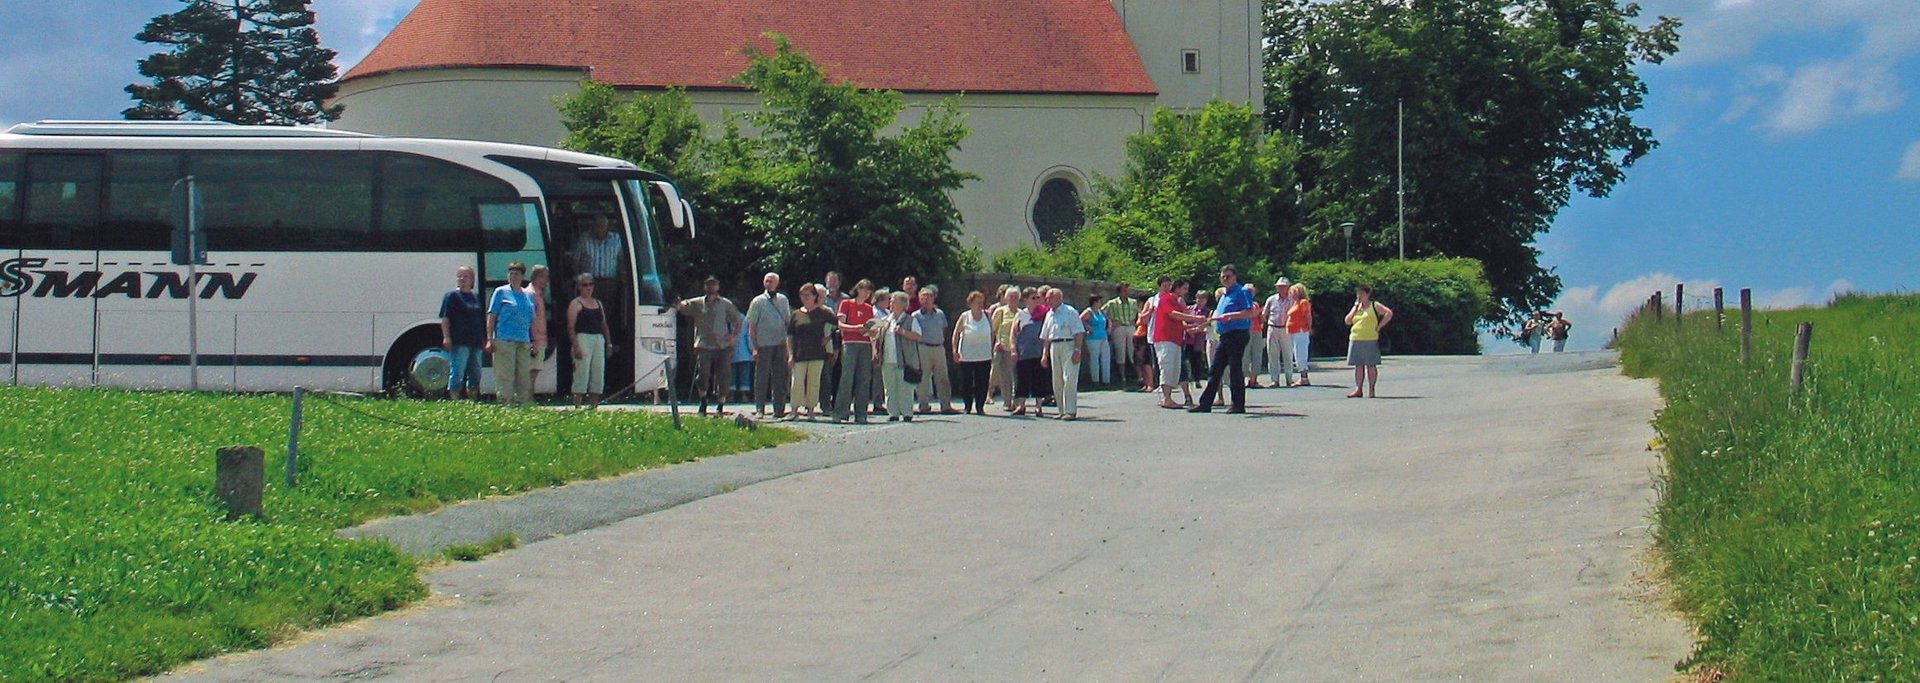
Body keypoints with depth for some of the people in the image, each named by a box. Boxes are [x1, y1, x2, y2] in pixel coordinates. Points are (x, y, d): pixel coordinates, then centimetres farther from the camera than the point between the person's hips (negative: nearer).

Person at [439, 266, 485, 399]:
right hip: (459, 343, -7)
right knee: (457, 373, -10)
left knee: (475, 374, 11)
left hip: (475, 342, 7)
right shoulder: (452, 296, 0)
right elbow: (445, 318, -6)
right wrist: (446, 337, -16)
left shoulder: (477, 298, 18)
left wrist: (483, 338, 18)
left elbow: (483, 319, 24)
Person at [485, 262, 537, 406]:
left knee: (524, 375, 5)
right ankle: (505, 403, -8)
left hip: (524, 341, 5)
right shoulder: (501, 292, 4)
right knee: (505, 375, -8)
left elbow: (531, 321, 22)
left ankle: (522, 403, 11)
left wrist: (534, 341, 15)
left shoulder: (528, 296, 18)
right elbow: (491, 316, 0)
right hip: (504, 340, -5)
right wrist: (489, 339, -8)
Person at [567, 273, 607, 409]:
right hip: (583, 338, -7)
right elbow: (571, 327, -8)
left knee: (599, 373, 4)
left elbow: (604, 325, 22)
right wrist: (575, 346, -18)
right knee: (582, 372, -10)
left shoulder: (598, 303, 20)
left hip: (598, 339, 7)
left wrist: (608, 343, 14)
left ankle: (594, 404, 9)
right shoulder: (576, 304, 0)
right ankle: (577, 405, -10)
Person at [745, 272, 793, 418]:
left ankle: (779, 409, 10)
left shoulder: (783, 300, 11)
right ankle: (759, 410, 6)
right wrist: (755, 348, -8)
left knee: (780, 378, 4)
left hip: (780, 344, 3)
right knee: (762, 377, 0)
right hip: (763, 345, -3)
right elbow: (752, 327, -1)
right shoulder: (758, 301, 0)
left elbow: (788, 322, 17)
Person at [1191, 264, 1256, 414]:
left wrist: (1230, 315, -23)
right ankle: (1205, 404, 10)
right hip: (1224, 336, 9)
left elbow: (1250, 313, -19)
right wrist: (1216, 317, 12)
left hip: (1237, 334, -9)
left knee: (1234, 370, -6)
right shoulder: (1224, 295, 21)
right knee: (1215, 370, 8)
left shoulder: (1241, 292, -7)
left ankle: (1238, 404, 0)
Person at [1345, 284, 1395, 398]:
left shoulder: (1374, 306, 1)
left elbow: (1389, 313, -9)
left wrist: (1379, 326, -11)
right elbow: (1348, 321, 10)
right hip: (1355, 340, 6)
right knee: (1358, 366, 5)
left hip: (1370, 340, -6)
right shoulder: (1356, 307, 18)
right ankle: (1358, 390, 6)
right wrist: (1356, 308, 3)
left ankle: (1372, 390, 1)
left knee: (1371, 365, -2)